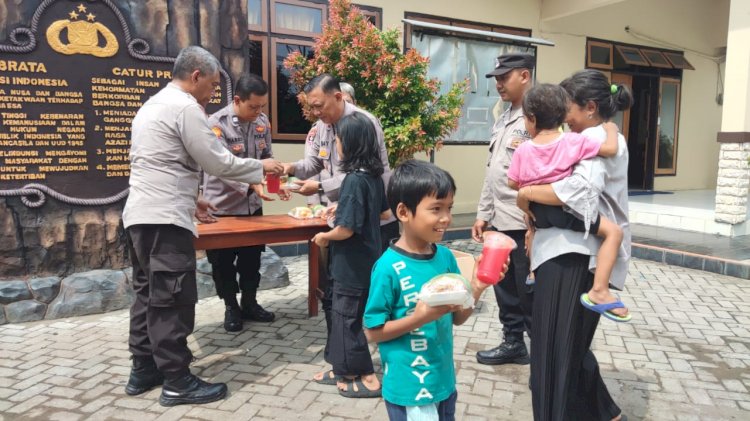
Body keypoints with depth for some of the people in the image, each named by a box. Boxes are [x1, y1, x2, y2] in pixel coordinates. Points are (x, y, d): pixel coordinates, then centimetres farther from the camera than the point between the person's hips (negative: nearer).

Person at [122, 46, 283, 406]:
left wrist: (188, 198, 23)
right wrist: (261, 167, 0)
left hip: (141, 214, 10)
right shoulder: (185, 106, -11)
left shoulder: (152, 105, 20)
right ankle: (177, 382, 4)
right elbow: (217, 162, -13)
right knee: (172, 299, -5)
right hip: (164, 218, -10)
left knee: (149, 294, 15)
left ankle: (143, 369, 24)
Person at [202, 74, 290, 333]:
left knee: (251, 258, 15)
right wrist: (252, 185, -41)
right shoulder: (216, 124, -19)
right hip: (222, 206, -5)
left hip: (252, 205, 5)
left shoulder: (262, 122, -2)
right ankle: (231, 308, 26)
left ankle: (249, 304, 32)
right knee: (223, 262, 8)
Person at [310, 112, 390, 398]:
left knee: (347, 318, 6)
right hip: (367, 260, 9)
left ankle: (367, 378, 17)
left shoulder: (354, 180, -24)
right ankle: (345, 370, 33)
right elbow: (384, 213, 16)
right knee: (342, 314, 20)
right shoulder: (374, 175, 3)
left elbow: (346, 229, -26)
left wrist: (324, 237, -7)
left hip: (352, 266, -9)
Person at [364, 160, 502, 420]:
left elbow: (457, 318, 4)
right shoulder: (389, 267, -20)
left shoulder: (445, 256, -3)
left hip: (444, 381, 6)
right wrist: (419, 317, -26)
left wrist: (477, 287, -12)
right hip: (409, 388, -6)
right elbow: (372, 331, -14)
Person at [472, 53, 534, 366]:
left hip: (525, 223, -9)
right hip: (499, 221, 9)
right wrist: (483, 214, 17)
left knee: (529, 292, 3)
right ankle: (513, 343, 33)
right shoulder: (502, 120, 15)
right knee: (505, 288, 17)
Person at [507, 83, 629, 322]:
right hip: (564, 210, -5)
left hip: (537, 210, 5)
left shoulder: (523, 149, 0)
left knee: (531, 225, 39)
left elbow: (512, 183, 5)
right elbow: (610, 149, -11)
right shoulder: (572, 141, -8)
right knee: (613, 231, 0)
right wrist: (610, 129, 9)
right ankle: (599, 291, -10)